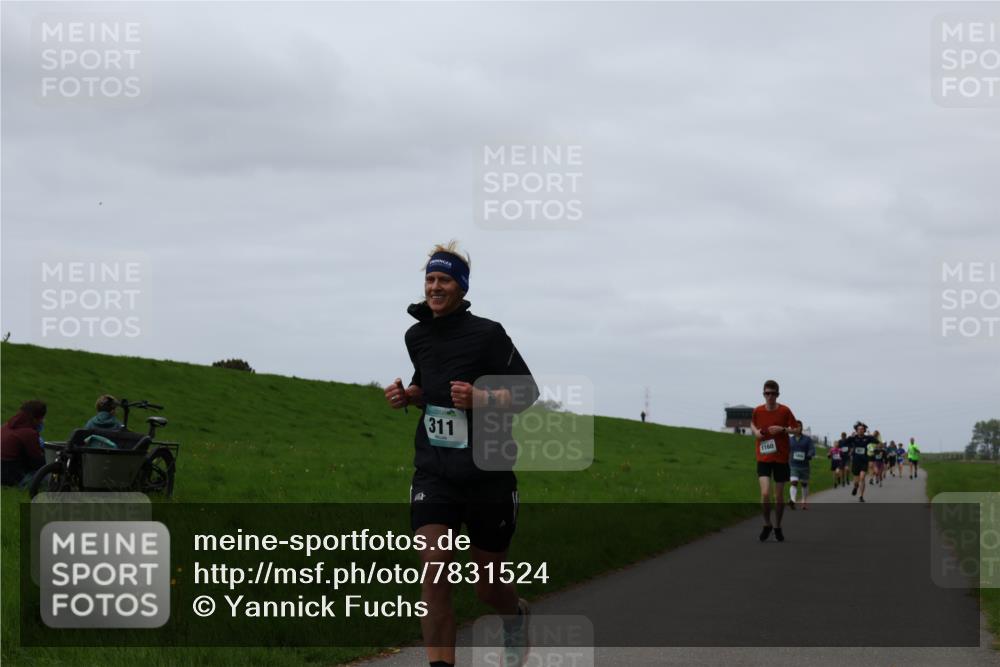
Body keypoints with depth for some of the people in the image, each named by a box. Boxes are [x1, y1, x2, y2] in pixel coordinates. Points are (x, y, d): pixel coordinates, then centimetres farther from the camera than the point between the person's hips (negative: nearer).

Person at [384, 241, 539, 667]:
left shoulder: (487, 334, -8)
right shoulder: (417, 335, 9)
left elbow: (527, 392, -6)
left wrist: (482, 399, -23)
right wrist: (406, 396, 5)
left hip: (487, 474, -3)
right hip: (434, 473, 3)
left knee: (489, 588, 10)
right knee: (434, 565, -19)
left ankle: (517, 616, 47)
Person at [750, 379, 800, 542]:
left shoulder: (785, 411, -6)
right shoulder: (757, 411, -1)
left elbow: (797, 430, -1)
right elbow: (752, 424, 20)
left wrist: (782, 429, -17)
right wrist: (755, 431, -2)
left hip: (781, 458, 0)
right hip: (763, 458, 0)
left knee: (779, 495, 6)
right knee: (765, 493, -16)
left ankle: (777, 527, 27)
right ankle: (767, 524, 6)